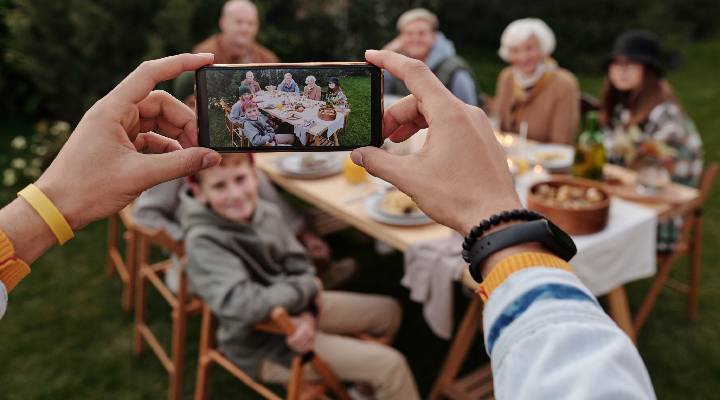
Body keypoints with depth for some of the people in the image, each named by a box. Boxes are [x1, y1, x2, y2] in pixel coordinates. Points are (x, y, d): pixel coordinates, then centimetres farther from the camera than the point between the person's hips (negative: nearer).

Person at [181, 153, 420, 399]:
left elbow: (300, 269, -1)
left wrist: (308, 314, -22)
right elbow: (243, 305, -37)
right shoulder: (203, 243, -27)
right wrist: (308, 287, -22)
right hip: (262, 345, -7)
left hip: (296, 311, 7)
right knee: (390, 364, -11)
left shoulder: (266, 213, -8)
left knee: (387, 311, 16)